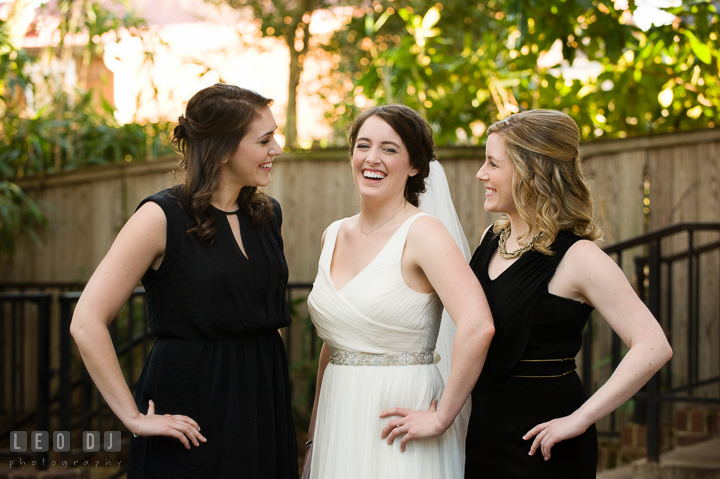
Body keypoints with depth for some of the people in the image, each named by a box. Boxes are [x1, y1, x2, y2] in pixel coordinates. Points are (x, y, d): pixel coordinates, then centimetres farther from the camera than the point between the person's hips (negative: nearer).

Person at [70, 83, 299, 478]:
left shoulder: (268, 215, 9)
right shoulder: (162, 217, -11)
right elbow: (87, 323, -14)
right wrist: (134, 417, -14)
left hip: (263, 404, 6)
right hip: (191, 412, -6)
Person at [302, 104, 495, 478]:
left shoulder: (421, 232, -12)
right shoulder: (333, 236, 9)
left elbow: (477, 327, -26)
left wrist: (440, 419, -21)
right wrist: (315, 434, 14)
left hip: (398, 419, -6)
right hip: (337, 423, 6)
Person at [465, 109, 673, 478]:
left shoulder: (577, 257, -15)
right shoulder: (492, 239, 7)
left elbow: (653, 347, -22)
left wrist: (580, 419, -22)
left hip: (539, 439, -7)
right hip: (484, 427, 7)